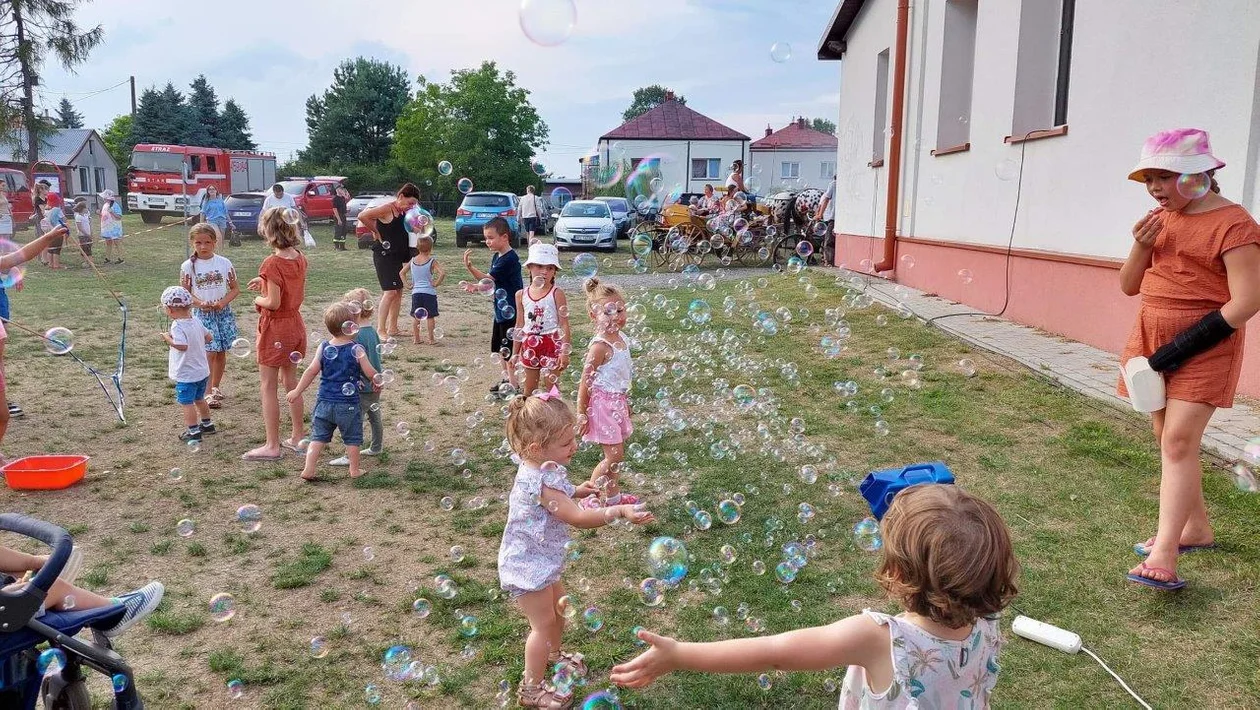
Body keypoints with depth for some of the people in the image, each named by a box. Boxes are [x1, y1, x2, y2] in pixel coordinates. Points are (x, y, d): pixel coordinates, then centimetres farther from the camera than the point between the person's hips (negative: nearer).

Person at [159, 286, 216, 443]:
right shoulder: (196, 321, 2)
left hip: (186, 374, -9)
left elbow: (182, 346, -35)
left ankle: (194, 432, 2)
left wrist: (168, 339, -22)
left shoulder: (177, 326, -22)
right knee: (199, 399, 24)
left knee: (187, 402, 0)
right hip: (202, 371, 9)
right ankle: (207, 424, 35)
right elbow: (209, 337, 12)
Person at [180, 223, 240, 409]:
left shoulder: (224, 263, -1)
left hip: (223, 312, 3)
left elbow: (235, 289, 3)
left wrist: (223, 302, -13)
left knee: (221, 352, 10)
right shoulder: (188, 266, -5)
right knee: (210, 352, -9)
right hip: (202, 314, -3)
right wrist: (200, 303, -18)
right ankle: (208, 392, 1)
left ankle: (215, 387, 27)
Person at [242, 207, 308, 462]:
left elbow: (274, 303, -22)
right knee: (291, 381, 19)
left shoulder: (272, 263, -20)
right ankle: (298, 437, 26)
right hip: (295, 325, 8)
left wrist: (258, 299, -2)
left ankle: (272, 446, 7)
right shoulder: (300, 259, 2)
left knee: (268, 386, 2)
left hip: (275, 328, -8)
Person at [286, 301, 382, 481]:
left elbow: (312, 370, -4)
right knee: (352, 438, 13)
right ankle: (354, 470, 22)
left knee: (318, 437, 11)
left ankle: (308, 470, 6)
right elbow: (370, 373, -8)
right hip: (348, 404, -3)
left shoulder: (323, 348, -2)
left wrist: (297, 391, 5)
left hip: (324, 402, 3)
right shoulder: (356, 350, -11)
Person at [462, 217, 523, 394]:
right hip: (501, 310, 10)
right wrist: (476, 287, -4)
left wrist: (469, 267, -30)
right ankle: (506, 379, 30)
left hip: (511, 311, -10)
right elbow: (493, 282, 11)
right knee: (498, 347, 17)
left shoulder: (510, 258, -20)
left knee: (508, 348, -2)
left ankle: (513, 385, 8)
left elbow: (489, 279, -22)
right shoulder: (497, 257, 10)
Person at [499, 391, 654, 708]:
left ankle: (552, 654, 50)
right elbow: (577, 518, -35)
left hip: (540, 562, 10)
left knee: (559, 605, 26)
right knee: (544, 623, 2)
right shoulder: (541, 483, -33)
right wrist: (618, 512, -37)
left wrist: (579, 490, 7)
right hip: (528, 566, -10)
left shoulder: (539, 468, -2)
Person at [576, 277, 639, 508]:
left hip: (617, 403, 8)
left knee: (617, 453, 17)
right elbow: (585, 381, -18)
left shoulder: (621, 339, 4)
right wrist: (582, 414, -16)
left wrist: (625, 402, 22)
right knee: (614, 456, -5)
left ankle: (613, 496, 31)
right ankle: (589, 499, 8)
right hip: (603, 404, -8)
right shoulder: (600, 346, -22)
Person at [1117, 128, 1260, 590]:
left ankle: (1163, 556, -15)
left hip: (1203, 346, -7)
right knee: (1169, 440, 13)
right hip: (1153, 339, 7)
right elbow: (1129, 287, 10)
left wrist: (1185, 346, -21)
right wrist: (1141, 246, -9)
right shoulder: (1160, 218, 9)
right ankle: (1196, 528, 30)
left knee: (1178, 441, -14)